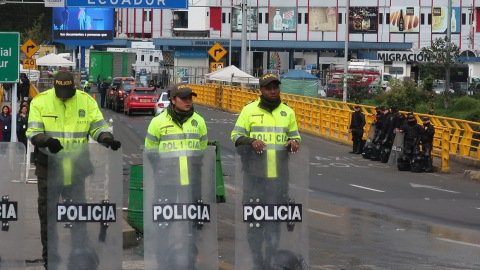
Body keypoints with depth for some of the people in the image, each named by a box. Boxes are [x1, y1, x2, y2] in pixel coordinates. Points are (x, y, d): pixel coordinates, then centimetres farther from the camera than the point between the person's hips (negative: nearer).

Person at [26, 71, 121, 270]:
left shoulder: (86, 101, 2)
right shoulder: (40, 102, -2)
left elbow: (98, 127, 2)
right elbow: (33, 132, -7)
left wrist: (107, 139, -20)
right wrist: (47, 141, -28)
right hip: (48, 166, -1)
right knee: (48, 212, 3)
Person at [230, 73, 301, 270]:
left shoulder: (288, 112, 11)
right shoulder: (249, 110, 3)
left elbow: (295, 136, 18)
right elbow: (235, 136, 4)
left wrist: (294, 142, -6)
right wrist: (251, 141, -16)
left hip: (279, 175, 2)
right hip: (255, 174, -2)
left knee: (275, 219, 4)